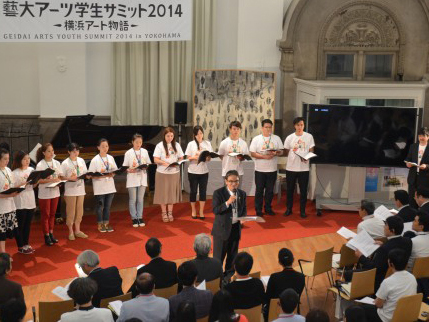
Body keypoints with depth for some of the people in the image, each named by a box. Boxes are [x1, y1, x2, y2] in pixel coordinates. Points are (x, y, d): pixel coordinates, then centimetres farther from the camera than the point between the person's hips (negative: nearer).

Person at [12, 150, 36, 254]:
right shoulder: (15, 173, -12)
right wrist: (23, 183, -26)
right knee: (20, 225, 4)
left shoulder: (31, 170, 6)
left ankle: (26, 244, 26)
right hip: (20, 203, -6)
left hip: (30, 201, 6)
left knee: (28, 224, 14)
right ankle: (20, 246, 14)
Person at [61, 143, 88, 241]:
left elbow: (85, 173, 12)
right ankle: (71, 232, 14)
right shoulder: (65, 163, -9)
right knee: (70, 212, 3)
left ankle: (77, 230, 23)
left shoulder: (81, 161, 6)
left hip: (80, 189, 5)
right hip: (70, 190, -4)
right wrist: (70, 178, -23)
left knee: (79, 211, 11)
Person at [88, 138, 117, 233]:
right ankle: (100, 224, 18)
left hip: (110, 187, 4)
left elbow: (115, 171, 12)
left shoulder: (111, 158, 6)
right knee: (100, 206, 5)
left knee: (108, 206, 12)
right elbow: (91, 175, -11)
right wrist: (102, 175, -23)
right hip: (100, 188, -4)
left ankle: (106, 223, 23)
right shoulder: (95, 160, -9)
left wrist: (112, 174, -10)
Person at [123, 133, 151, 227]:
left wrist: (146, 166, -11)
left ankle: (140, 217, 18)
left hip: (142, 178, 3)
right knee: (133, 200, 4)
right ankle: (134, 218, 14)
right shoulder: (128, 153, -4)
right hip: (132, 179, -2)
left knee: (140, 199, 9)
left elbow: (149, 163, 10)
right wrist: (130, 170, -23)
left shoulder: (145, 151, 5)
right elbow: (125, 167, -4)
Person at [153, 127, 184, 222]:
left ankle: (170, 213, 18)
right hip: (162, 173, -2)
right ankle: (164, 213, 14)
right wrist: (164, 162, -27)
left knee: (172, 193, 7)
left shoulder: (176, 145, 6)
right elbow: (156, 160, -9)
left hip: (174, 172, 3)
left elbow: (181, 158, 7)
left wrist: (177, 163, -14)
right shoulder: (160, 145, -4)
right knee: (163, 193, 2)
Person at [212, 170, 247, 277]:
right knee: (219, 256, 0)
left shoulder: (242, 194, 5)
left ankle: (229, 275, 30)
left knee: (232, 255, 15)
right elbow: (215, 210, -17)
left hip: (236, 228, 5)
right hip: (222, 228, -5)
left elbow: (244, 210, 14)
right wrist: (227, 203, -30)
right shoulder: (218, 193, -10)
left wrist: (243, 218, -8)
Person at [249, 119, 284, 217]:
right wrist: (264, 156, -18)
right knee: (259, 190, 4)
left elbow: (281, 151, 5)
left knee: (270, 190, 10)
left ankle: (268, 208, 22)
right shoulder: (256, 139, -1)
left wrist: (275, 153, -17)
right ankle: (258, 209, 14)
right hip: (260, 169, -2)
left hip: (272, 169, 2)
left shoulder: (277, 138, 6)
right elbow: (252, 153, -7)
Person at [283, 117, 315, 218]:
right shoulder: (289, 138, 3)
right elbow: (286, 152, 7)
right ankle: (289, 209, 21)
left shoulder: (309, 137, 2)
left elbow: (311, 151, 4)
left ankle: (302, 210, 14)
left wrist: (306, 157, -16)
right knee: (290, 189, 8)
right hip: (291, 167, 1)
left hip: (304, 168, -1)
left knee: (303, 190, 4)